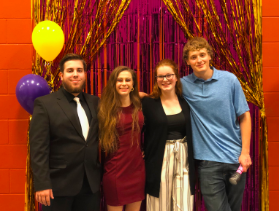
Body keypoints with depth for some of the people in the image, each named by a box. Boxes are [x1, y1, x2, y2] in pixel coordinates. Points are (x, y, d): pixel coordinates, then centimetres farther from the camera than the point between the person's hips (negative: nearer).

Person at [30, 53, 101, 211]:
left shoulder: (95, 102, 8)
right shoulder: (45, 104, -5)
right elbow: (38, 148, -10)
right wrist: (42, 184, -14)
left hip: (91, 184, 4)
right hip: (58, 186, -4)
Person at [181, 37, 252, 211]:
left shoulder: (229, 79, -2)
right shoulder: (184, 85, -2)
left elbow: (244, 117, 2)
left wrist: (245, 152, -3)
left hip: (235, 157, 2)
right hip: (208, 159, -1)